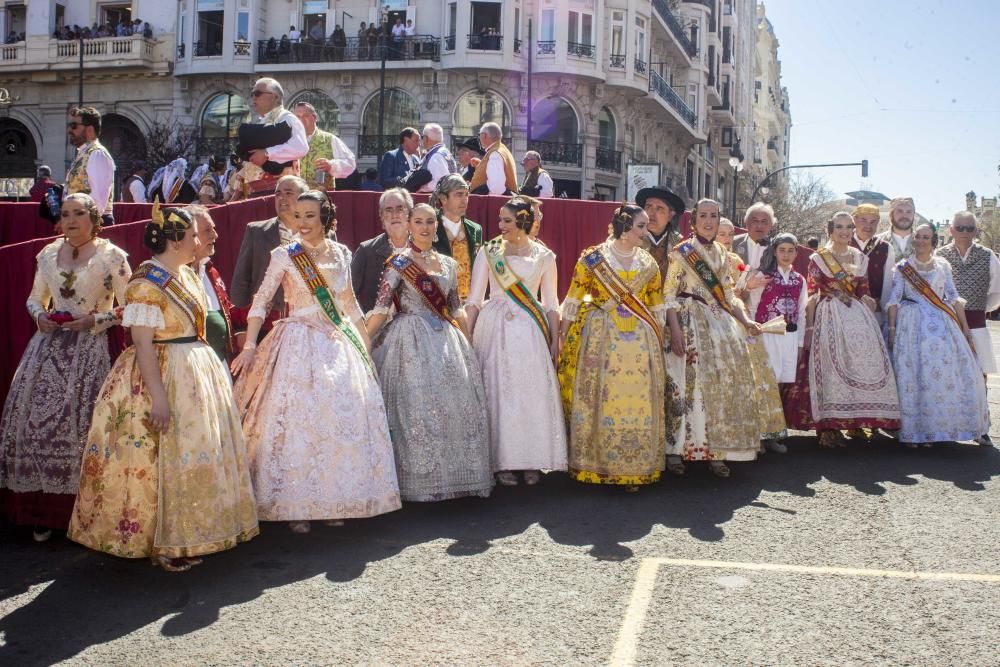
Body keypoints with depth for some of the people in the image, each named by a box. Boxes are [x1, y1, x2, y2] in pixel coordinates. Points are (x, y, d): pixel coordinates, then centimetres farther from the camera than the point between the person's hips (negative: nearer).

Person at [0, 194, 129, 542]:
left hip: (89, 346, -5)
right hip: (49, 342, 5)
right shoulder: (49, 254, 11)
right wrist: (40, 316, 0)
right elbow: (35, 299, 21)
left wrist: (93, 320, -15)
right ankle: (43, 510, 12)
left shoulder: (111, 256, -3)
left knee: (77, 422, -9)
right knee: (34, 418, 1)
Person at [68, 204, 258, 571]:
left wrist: (211, 372, 19)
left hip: (197, 372, 9)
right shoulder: (146, 284, -17)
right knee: (165, 458, -3)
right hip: (163, 376, -9)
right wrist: (158, 397, -24)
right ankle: (161, 544, 9)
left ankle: (186, 536, 24)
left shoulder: (186, 273, 10)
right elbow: (143, 344, -20)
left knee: (197, 451, 13)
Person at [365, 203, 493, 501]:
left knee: (454, 404, 5)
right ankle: (419, 480, 3)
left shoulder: (448, 264, 12)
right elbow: (381, 306, -8)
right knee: (416, 406, -6)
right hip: (411, 342, -5)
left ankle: (451, 475, 18)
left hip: (445, 341, 5)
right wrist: (363, 343, -14)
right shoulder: (399, 262, -3)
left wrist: (468, 345, 17)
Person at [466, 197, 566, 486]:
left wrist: (555, 341, 3)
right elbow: (474, 299, 3)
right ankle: (502, 462, 10)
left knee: (533, 394, 1)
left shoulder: (544, 256, 5)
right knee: (497, 393, -1)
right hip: (494, 329, -1)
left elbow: (551, 303, 9)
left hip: (530, 332, 1)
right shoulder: (488, 252, 3)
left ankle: (532, 461, 13)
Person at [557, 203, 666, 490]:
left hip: (640, 341, 3)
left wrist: (659, 343, 13)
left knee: (638, 399, 1)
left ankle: (633, 468, 10)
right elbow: (573, 300, -1)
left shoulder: (648, 263, 10)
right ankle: (593, 463, 10)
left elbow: (656, 308, 15)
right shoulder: (592, 258, -2)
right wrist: (563, 337, -3)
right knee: (597, 397, -2)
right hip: (599, 337, -3)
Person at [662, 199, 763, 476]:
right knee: (687, 382, -11)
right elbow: (669, 294, -7)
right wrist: (675, 328, -18)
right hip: (690, 321, -6)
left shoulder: (722, 253, 16)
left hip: (720, 323, 6)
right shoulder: (681, 252, -2)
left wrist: (745, 321, 8)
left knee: (722, 381, 0)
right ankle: (676, 450, -5)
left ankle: (716, 452, 4)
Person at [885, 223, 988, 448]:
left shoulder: (943, 265, 10)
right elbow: (893, 300, 1)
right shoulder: (902, 267, 4)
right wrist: (891, 329, -6)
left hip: (942, 325, 2)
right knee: (912, 376, -4)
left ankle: (933, 428, 10)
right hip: (912, 326, -2)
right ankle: (912, 431, 3)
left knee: (944, 375, -1)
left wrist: (965, 327, 6)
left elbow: (954, 297, 10)